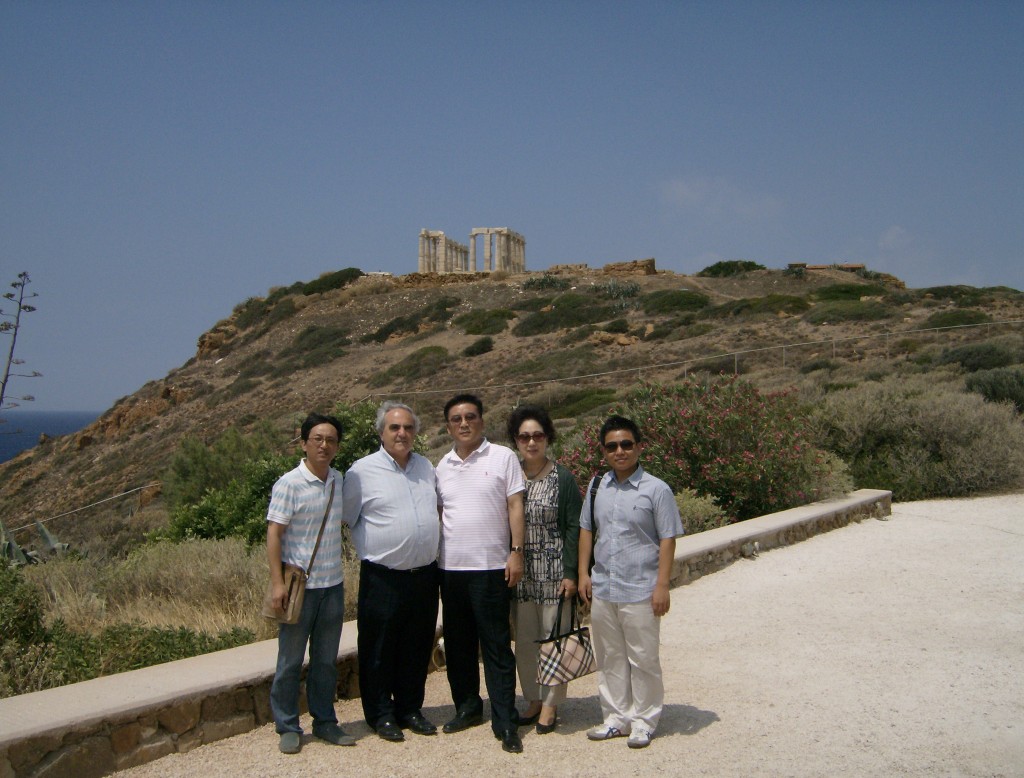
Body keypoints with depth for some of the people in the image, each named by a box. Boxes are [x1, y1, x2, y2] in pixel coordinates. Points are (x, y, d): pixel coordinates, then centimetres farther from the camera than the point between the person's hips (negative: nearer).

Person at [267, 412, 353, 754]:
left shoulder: (340, 480, 6)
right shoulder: (289, 484, -10)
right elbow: (274, 533, -12)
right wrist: (277, 582, -18)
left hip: (333, 584, 5)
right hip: (299, 585, -5)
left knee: (326, 660, 14)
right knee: (290, 661, 6)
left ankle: (325, 721, 26)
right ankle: (288, 727, 18)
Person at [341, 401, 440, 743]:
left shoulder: (426, 467, 10)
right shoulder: (362, 471, -6)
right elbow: (347, 519, 2)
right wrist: (371, 548, 2)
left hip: (424, 574, 5)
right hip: (383, 577, -5)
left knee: (417, 648, 13)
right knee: (379, 650, 5)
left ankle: (410, 709, 27)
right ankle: (380, 714, 20)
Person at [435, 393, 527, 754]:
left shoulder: (503, 457, -1)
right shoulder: (443, 465, 12)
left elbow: (515, 506, -4)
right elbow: (438, 511, 15)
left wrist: (516, 552, -10)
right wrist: (431, 556, 9)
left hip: (490, 566, -5)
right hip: (450, 566, 5)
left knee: (496, 646, -1)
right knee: (458, 643, 13)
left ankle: (505, 721, 5)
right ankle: (467, 707, 28)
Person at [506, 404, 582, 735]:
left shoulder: (563, 478, -3)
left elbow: (574, 528, -5)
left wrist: (571, 573, -10)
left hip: (554, 570, -3)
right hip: (519, 572, 3)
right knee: (524, 640, 10)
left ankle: (550, 704, 15)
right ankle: (533, 700, 24)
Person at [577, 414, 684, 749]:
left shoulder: (656, 489, -9)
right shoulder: (597, 487, 6)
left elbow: (667, 539, -8)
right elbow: (586, 530, 14)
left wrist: (662, 586, -12)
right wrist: (583, 573, 8)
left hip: (639, 591, -5)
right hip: (602, 589, 5)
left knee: (643, 660, 6)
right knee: (610, 658, 15)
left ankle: (643, 721, 21)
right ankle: (616, 717, 28)